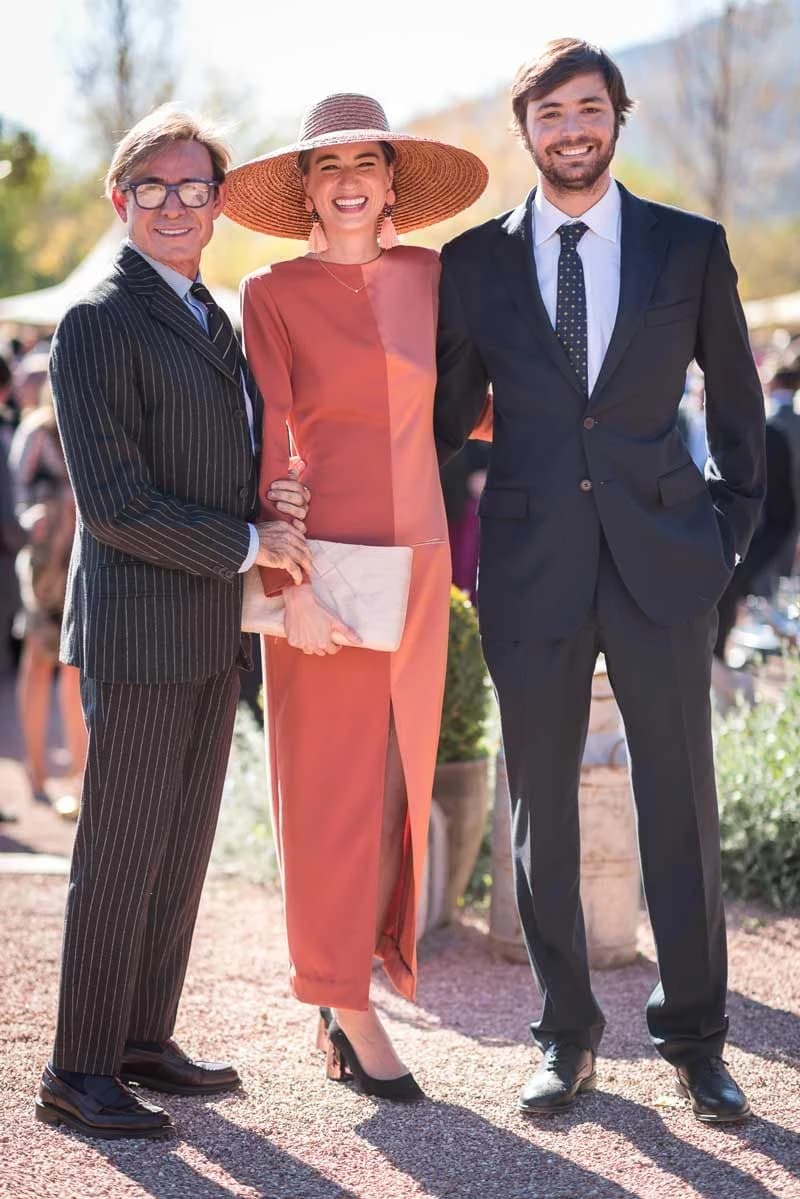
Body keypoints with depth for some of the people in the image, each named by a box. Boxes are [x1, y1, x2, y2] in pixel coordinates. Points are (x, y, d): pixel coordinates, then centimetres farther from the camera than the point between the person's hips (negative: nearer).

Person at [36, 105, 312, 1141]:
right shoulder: (97, 325, -10)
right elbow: (112, 504, -17)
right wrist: (247, 543, -11)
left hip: (211, 632, 8)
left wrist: (283, 496, 2)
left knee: (184, 847, 13)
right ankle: (78, 1073, 6)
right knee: (121, 853, -4)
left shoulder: (212, 320, 17)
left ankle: (144, 1041, 24)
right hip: (139, 633, -8)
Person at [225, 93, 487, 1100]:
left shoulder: (426, 277, 9)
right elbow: (267, 446, -9)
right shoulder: (272, 293, -3)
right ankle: (352, 1013, 11)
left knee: (396, 788, 7)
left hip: (416, 560, 4)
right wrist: (292, 588, -16)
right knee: (331, 789, 1)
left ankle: (348, 998, 19)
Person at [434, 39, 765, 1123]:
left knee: (681, 802, 3)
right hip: (532, 567, 1)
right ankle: (566, 1035, 20)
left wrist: (736, 518, 10)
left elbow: (735, 391, 13)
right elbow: (451, 411, 14)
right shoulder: (474, 260, 5)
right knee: (542, 807, 7)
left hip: (660, 557, -1)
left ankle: (693, 1037, 16)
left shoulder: (691, 248, 4)